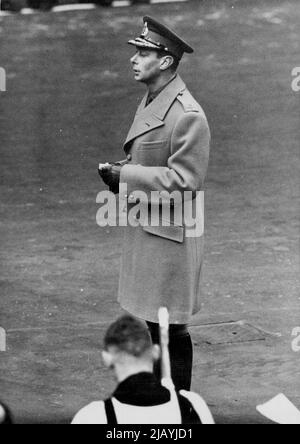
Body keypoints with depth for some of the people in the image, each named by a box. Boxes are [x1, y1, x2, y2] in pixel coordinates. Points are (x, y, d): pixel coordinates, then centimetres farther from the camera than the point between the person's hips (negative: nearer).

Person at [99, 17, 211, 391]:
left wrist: (124, 175, -19)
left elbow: (184, 182, -21)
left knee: (171, 330, -1)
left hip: (170, 233, -9)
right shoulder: (149, 104, 11)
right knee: (151, 323, 17)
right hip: (143, 231, 9)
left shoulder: (188, 115, -19)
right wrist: (117, 175, 3)